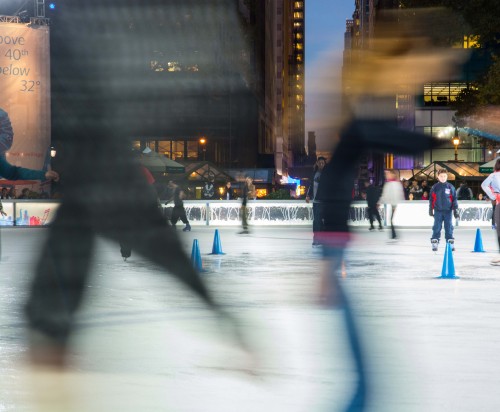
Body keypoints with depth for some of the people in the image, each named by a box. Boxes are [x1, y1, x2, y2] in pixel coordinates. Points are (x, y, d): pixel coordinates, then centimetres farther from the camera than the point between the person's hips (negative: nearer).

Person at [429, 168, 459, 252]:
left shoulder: (450, 187, 2)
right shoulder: (435, 187, 3)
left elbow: (454, 199, 4)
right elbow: (431, 199, 8)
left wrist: (455, 210, 1)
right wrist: (431, 210, 7)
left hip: (448, 211, 0)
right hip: (438, 211, 0)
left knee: (449, 228, 3)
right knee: (437, 228, 1)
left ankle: (451, 244, 7)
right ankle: (434, 243, 4)